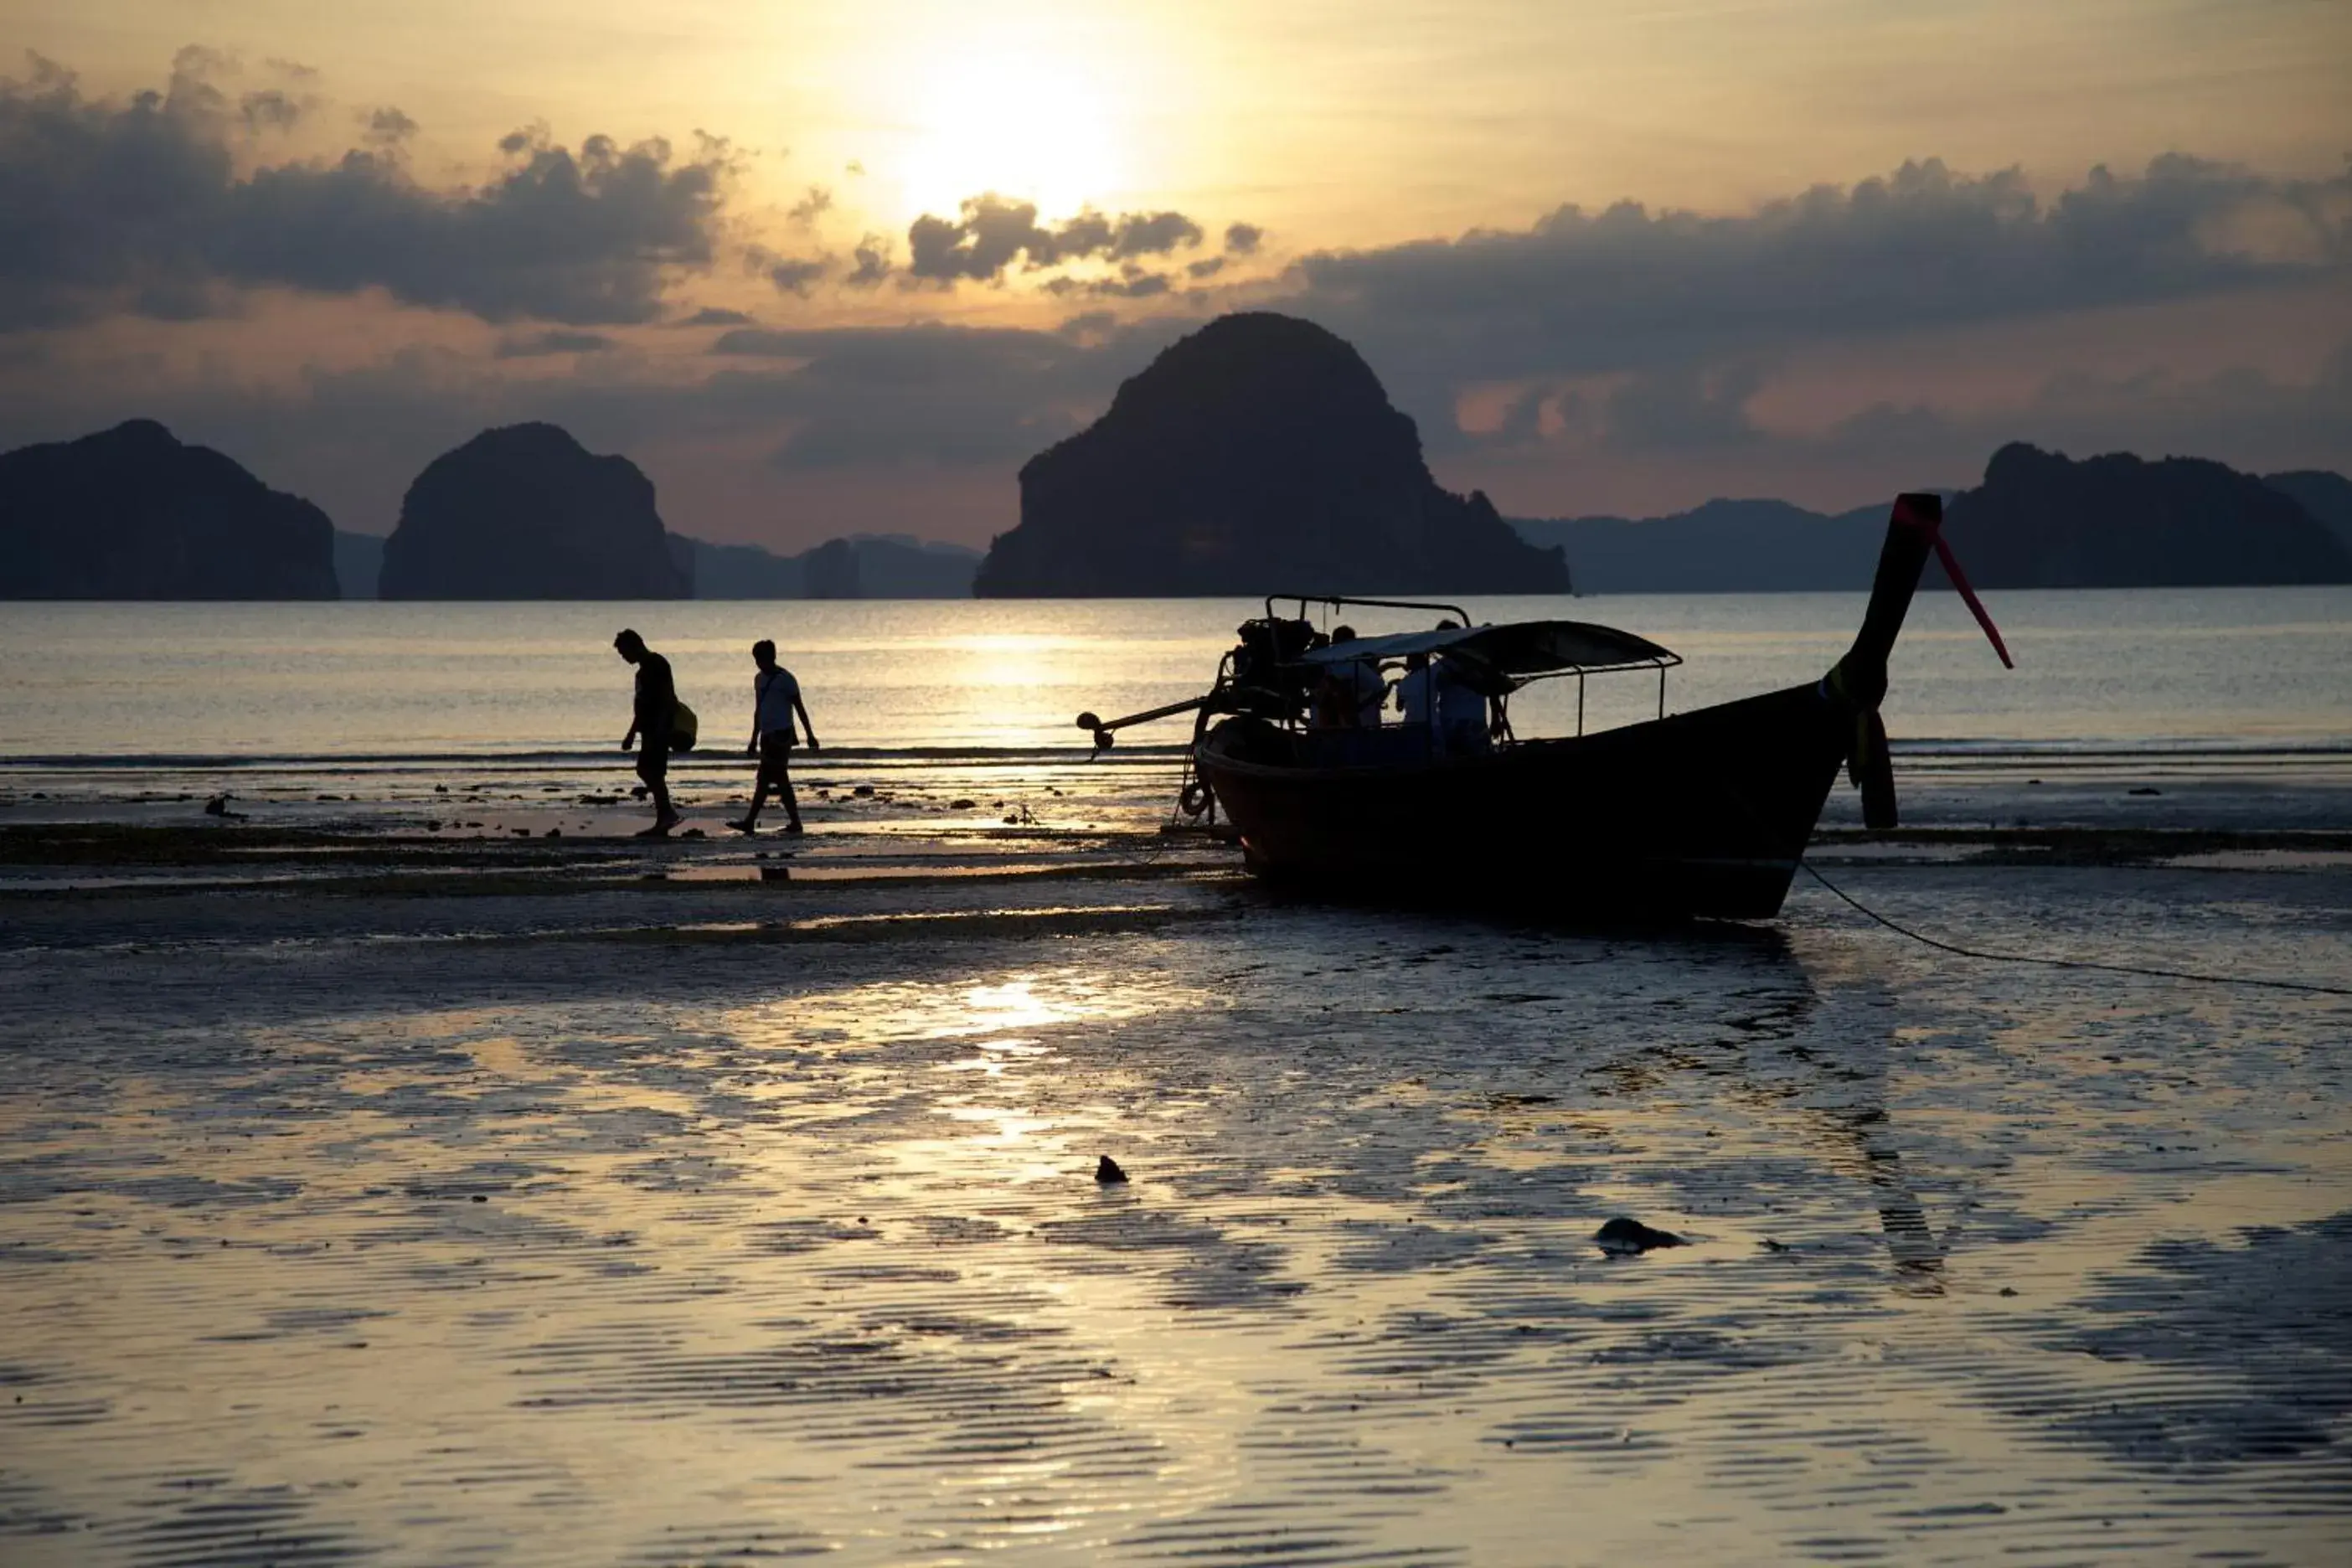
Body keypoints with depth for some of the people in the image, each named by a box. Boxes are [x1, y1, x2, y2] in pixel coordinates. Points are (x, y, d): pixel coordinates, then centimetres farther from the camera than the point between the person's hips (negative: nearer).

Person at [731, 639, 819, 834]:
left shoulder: (785, 679, -7)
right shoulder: (759, 679, 16)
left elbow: (799, 708, -5)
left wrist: (810, 735, -6)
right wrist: (754, 739, 23)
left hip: (781, 735, -8)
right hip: (767, 735, 8)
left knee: (765, 779, -11)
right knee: (780, 780, 6)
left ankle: (750, 821, -13)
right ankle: (795, 822, 9)